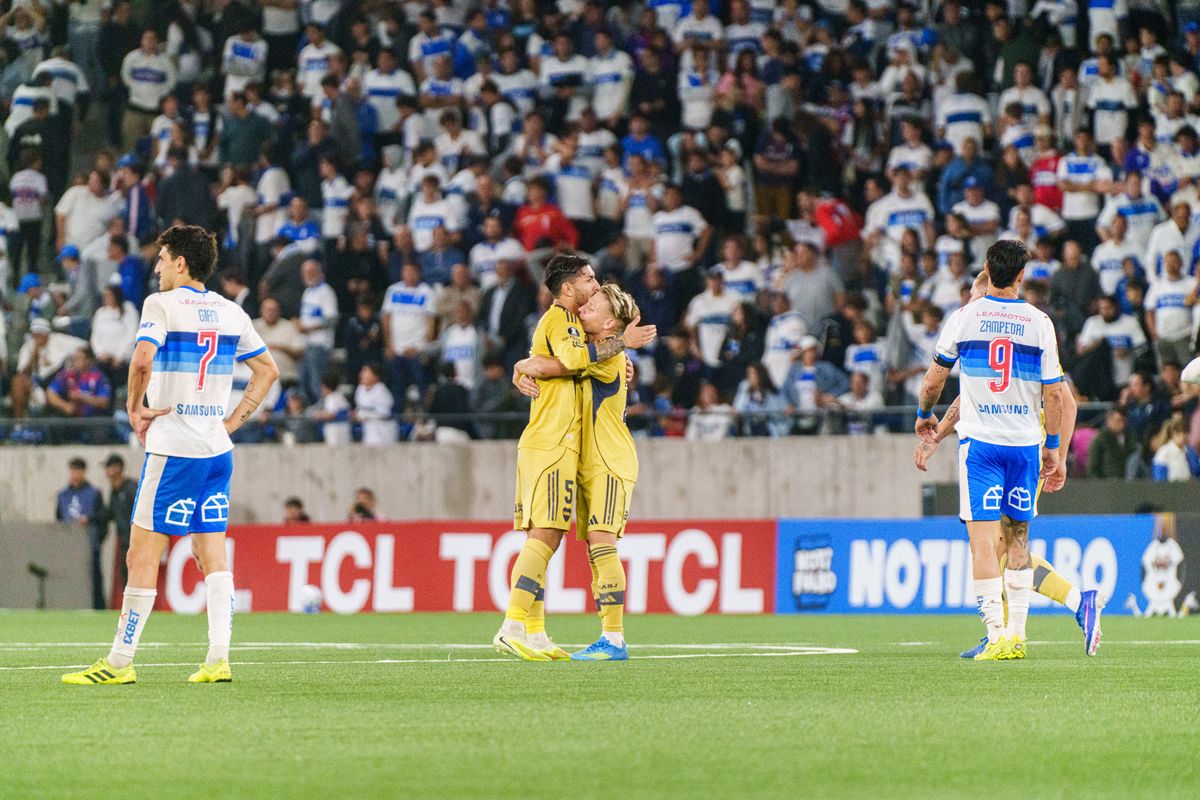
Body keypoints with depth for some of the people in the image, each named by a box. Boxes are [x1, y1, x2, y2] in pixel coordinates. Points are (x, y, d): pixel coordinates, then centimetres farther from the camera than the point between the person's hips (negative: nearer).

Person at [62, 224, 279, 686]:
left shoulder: (162, 305, -7)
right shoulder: (231, 312, 12)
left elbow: (142, 360, -23)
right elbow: (267, 369, 19)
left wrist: (135, 408, -8)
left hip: (173, 448, -7)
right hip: (217, 449, 7)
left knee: (143, 553, -3)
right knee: (213, 553, 6)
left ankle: (119, 662, -1)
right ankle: (218, 659, -3)